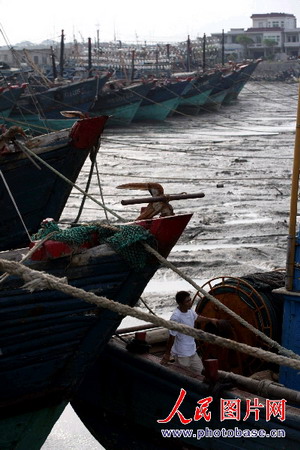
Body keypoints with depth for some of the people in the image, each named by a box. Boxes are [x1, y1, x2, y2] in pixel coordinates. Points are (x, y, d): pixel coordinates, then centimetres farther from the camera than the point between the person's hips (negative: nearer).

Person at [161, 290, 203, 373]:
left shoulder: (190, 310, -4)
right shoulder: (176, 317, -28)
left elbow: (196, 317, 20)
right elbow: (172, 337, -21)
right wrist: (167, 354, -13)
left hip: (192, 351, 8)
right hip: (182, 354, -8)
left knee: (199, 371, 17)